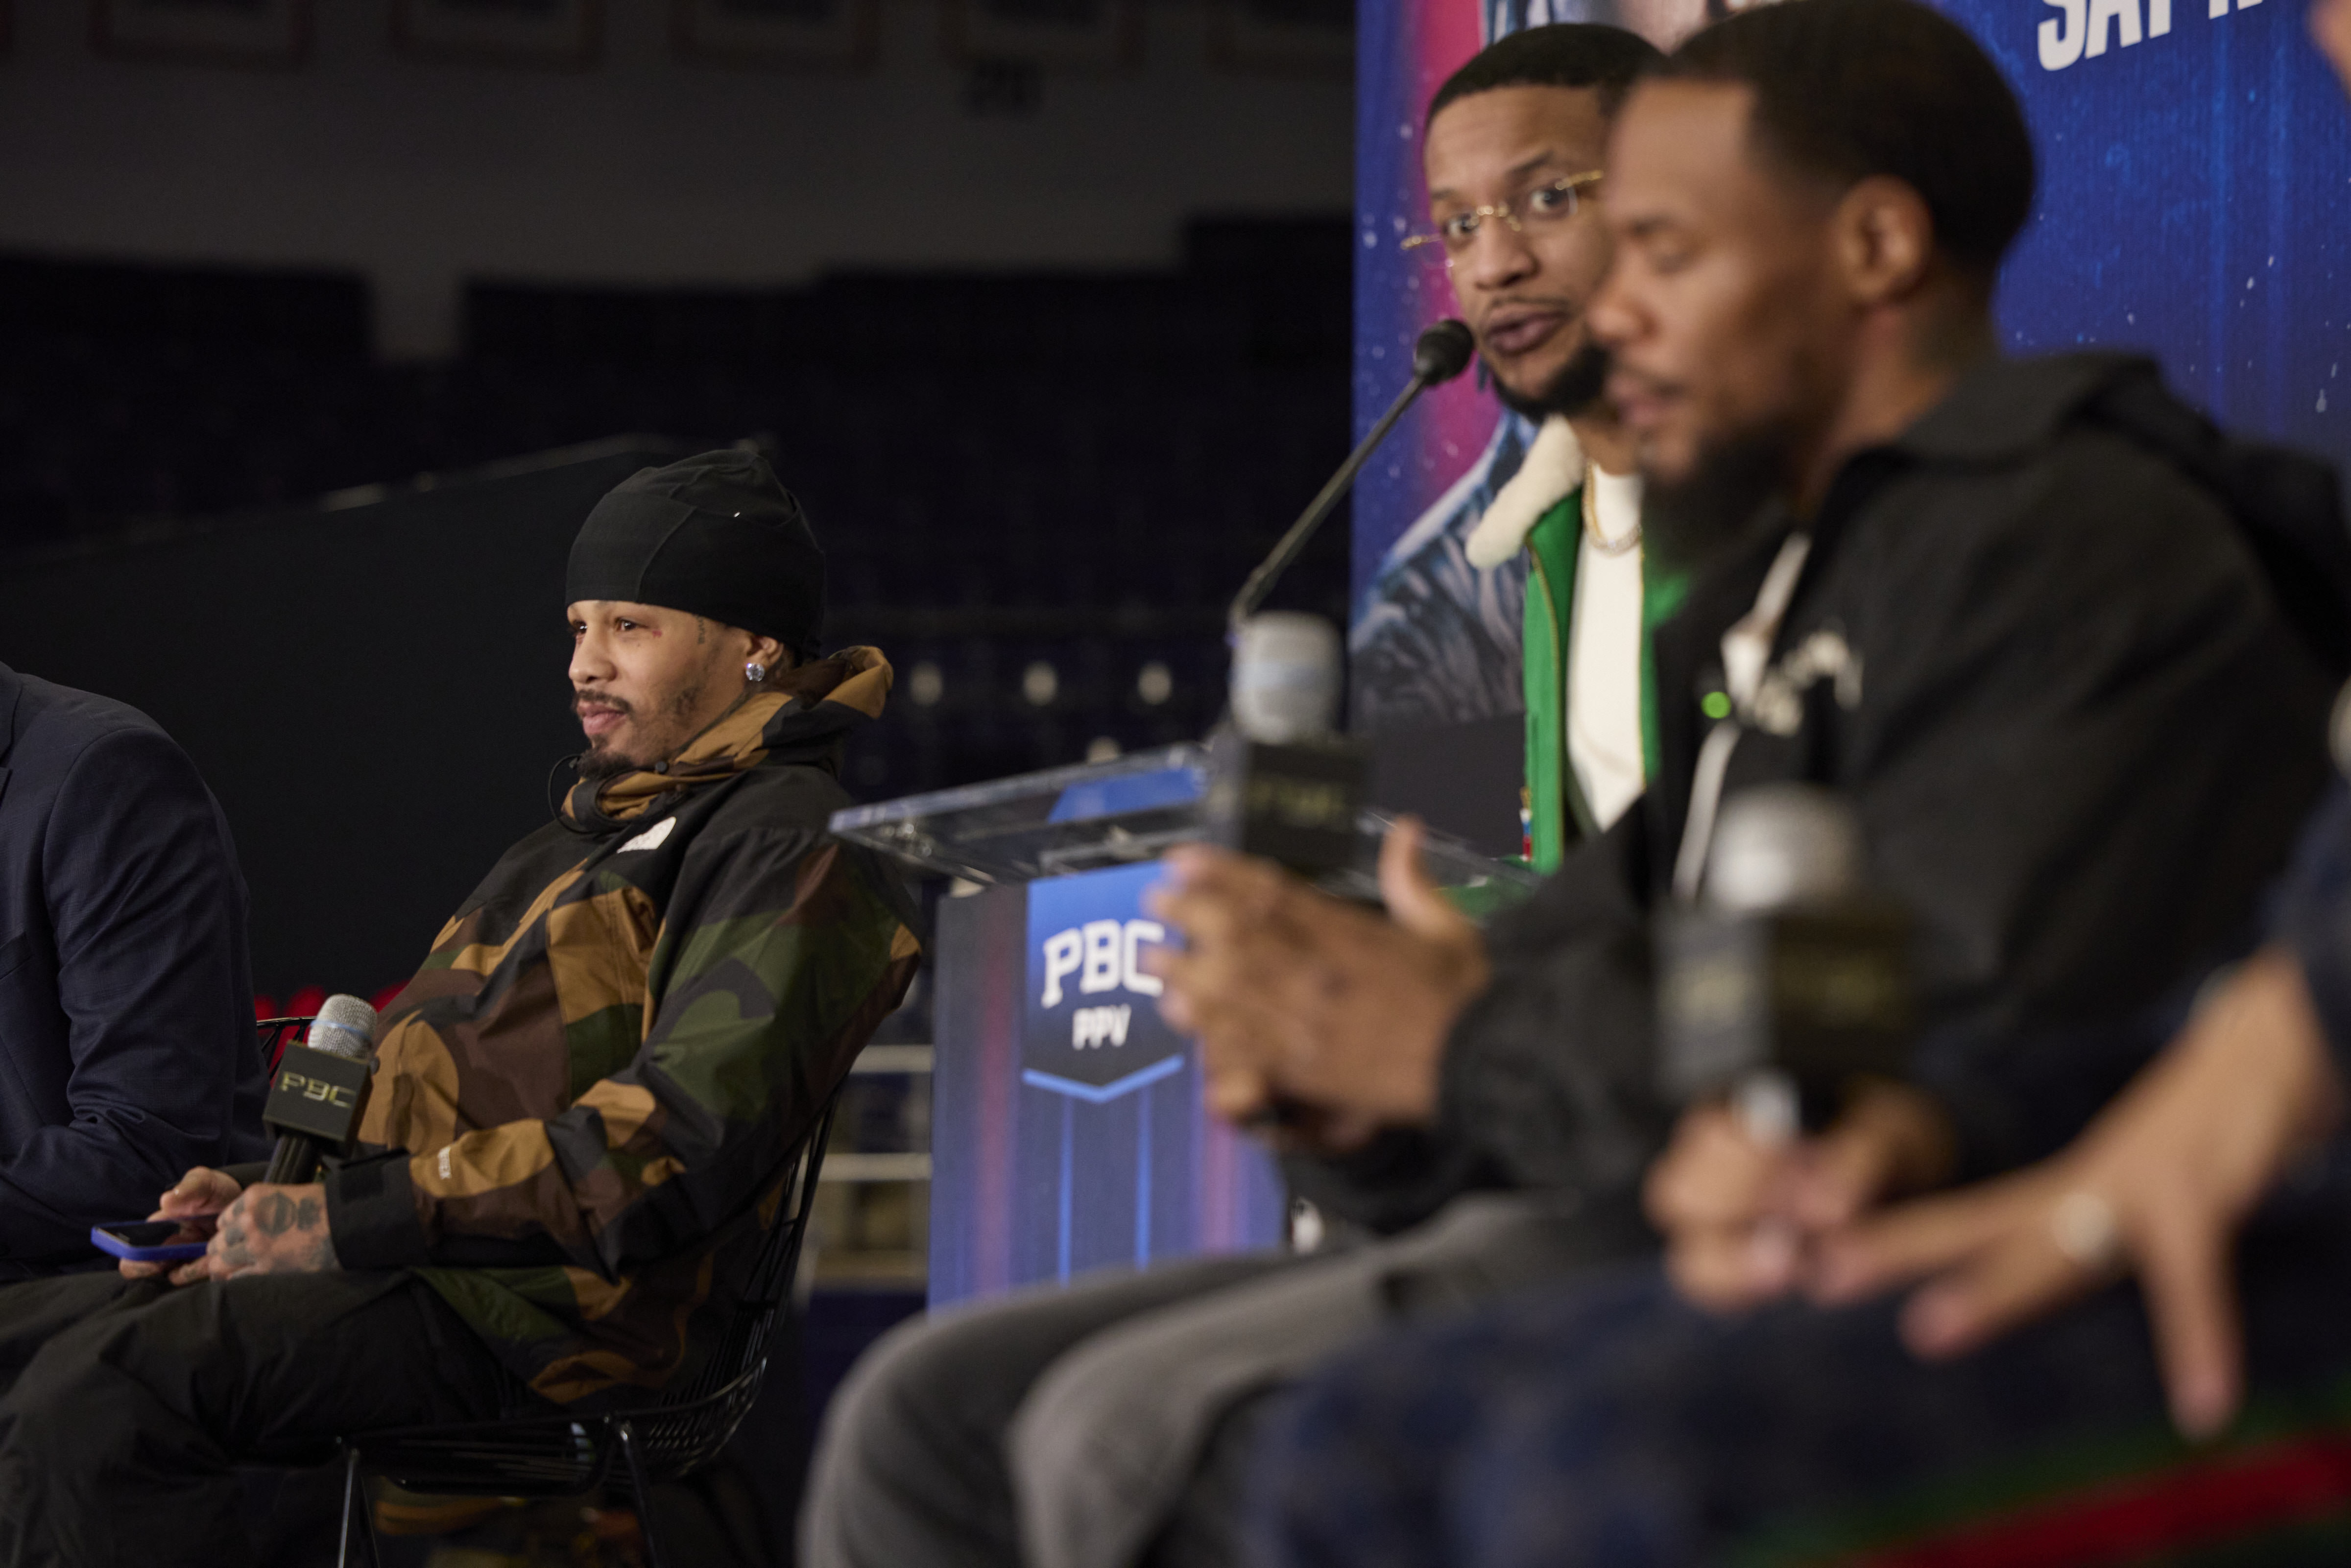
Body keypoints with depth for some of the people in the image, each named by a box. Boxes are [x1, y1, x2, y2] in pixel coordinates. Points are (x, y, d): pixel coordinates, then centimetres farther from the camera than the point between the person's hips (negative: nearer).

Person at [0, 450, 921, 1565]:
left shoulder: (792, 852, -6)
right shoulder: (582, 842, 27)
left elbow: (684, 1149, -18)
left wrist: (345, 1221, -18)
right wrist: (269, 1200, 9)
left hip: (550, 1308, -10)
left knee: (100, 1386, -30)